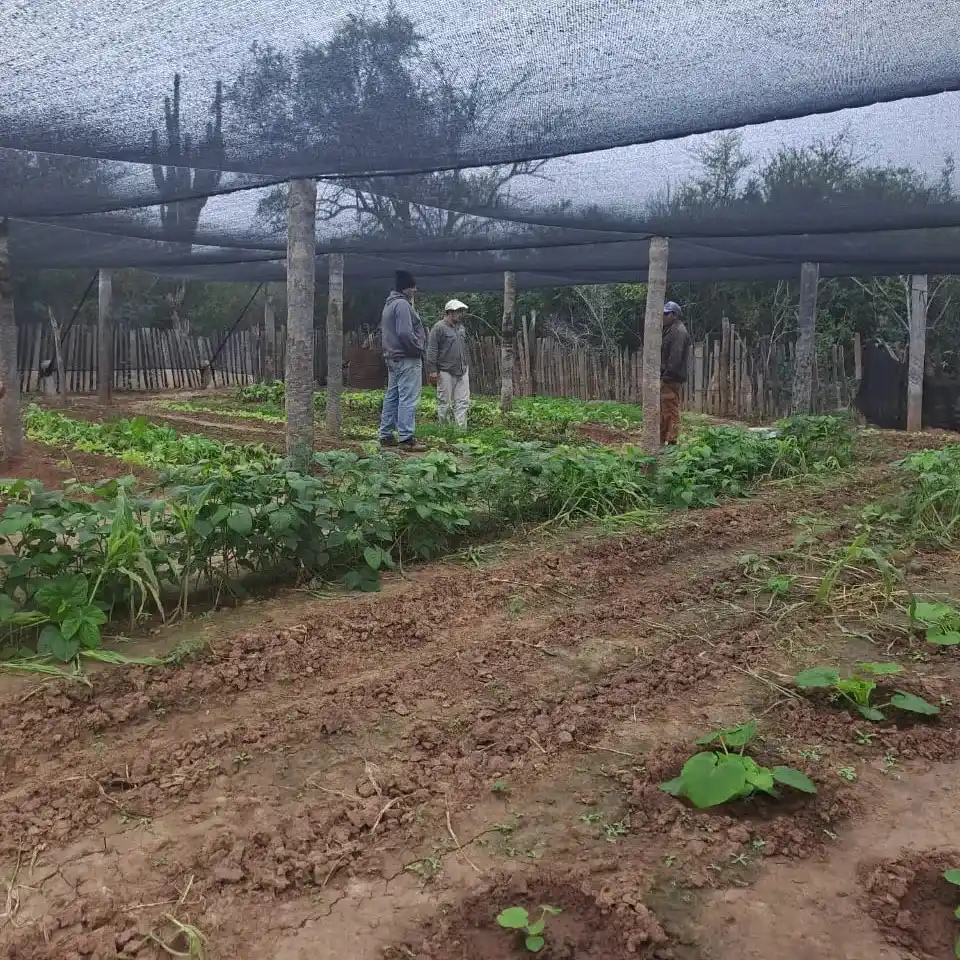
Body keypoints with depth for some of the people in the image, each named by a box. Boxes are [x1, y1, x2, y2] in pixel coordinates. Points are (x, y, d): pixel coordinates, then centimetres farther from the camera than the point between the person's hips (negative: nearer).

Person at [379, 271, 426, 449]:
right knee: (408, 399, -8)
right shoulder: (402, 304, -15)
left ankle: (386, 435, 18)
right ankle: (406, 438, -9)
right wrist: (418, 348, -11)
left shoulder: (388, 305, 18)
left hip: (392, 358, 10)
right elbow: (405, 333, -23)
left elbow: (383, 331, 22)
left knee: (391, 397, 13)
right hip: (407, 359, -10)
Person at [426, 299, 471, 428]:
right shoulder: (439, 327, -6)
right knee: (444, 403, 1)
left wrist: (467, 366, 22)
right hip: (446, 372, -7)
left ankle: (461, 428, 2)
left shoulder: (461, 328, 16)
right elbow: (431, 350, -10)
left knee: (463, 402, 1)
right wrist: (432, 370, -15)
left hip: (462, 372, 7)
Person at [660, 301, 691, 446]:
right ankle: (661, 439, 20)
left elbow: (675, 356, -22)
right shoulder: (670, 330, 21)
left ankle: (671, 441, -7)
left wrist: (667, 374, -23)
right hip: (667, 378, 11)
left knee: (671, 410, -9)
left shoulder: (678, 331, -12)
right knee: (663, 411, 14)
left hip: (671, 379, -11)